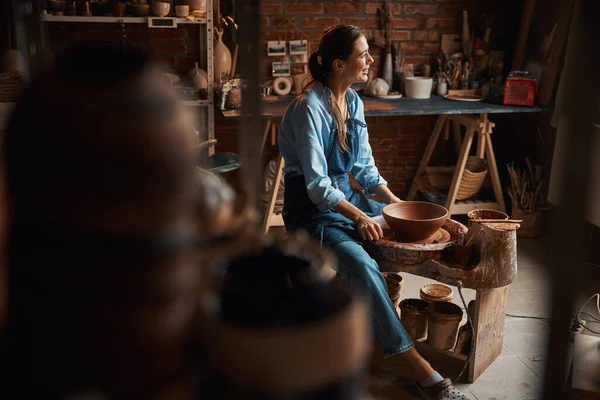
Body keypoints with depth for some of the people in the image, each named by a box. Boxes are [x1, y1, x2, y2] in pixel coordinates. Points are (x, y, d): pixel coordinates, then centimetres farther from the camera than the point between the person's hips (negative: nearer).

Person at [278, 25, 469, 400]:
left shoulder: (353, 101, 5)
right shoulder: (309, 108, -19)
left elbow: (364, 166, 11)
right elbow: (317, 184, -23)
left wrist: (394, 200, -2)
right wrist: (359, 216, -32)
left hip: (345, 194, 9)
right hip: (311, 208, -9)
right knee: (363, 265, -29)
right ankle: (416, 364, -23)